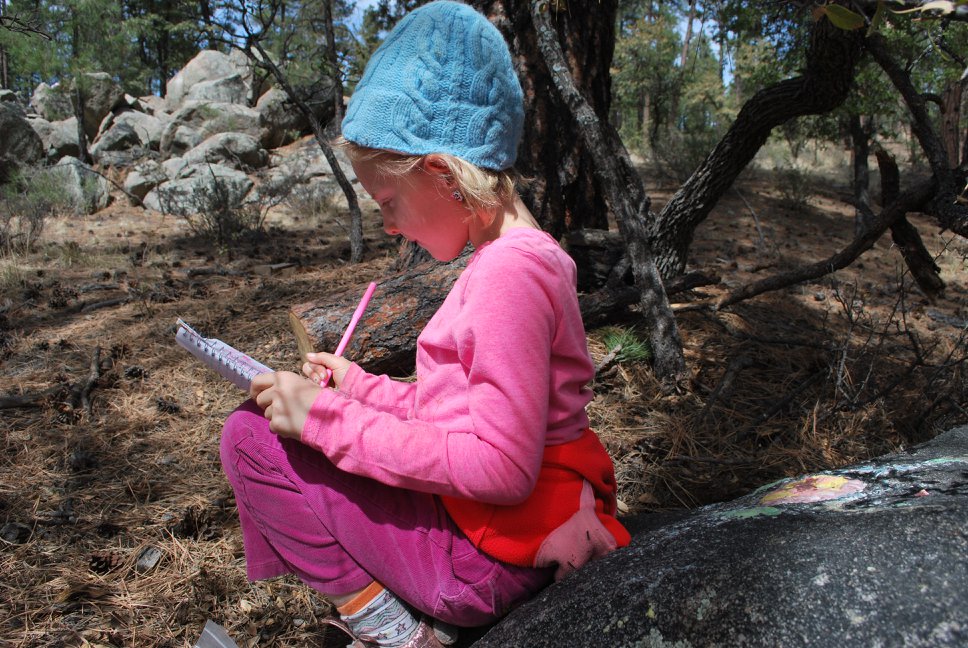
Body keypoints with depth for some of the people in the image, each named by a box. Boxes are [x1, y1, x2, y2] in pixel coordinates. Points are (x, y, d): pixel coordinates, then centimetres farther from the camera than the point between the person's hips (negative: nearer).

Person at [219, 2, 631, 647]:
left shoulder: (510, 268, -23)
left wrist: (329, 420, -22)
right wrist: (361, 388, 10)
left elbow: (502, 466, -27)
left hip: (492, 561, -10)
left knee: (252, 434, -8)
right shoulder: (512, 253, 9)